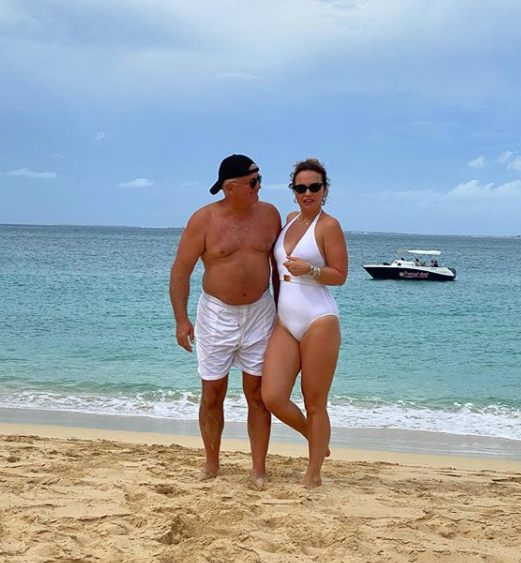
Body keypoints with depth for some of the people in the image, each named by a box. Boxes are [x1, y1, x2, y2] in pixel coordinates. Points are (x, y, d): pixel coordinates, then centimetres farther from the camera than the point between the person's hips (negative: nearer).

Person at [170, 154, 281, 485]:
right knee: (212, 394, 6)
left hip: (260, 313, 2)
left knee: (258, 393, 3)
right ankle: (212, 463, 24)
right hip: (217, 315, -2)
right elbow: (181, 270, -7)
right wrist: (181, 319, -13)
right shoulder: (204, 220, -10)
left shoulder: (269, 214, 0)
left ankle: (259, 469, 12)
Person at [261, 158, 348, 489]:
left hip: (319, 321, -6)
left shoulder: (328, 225, -4)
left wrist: (309, 270, -21)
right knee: (273, 398, -5)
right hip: (285, 322, 6)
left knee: (315, 404, 1)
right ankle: (316, 439, 22)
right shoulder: (290, 219, 16)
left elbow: (340, 275, -7)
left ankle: (314, 474, 14)